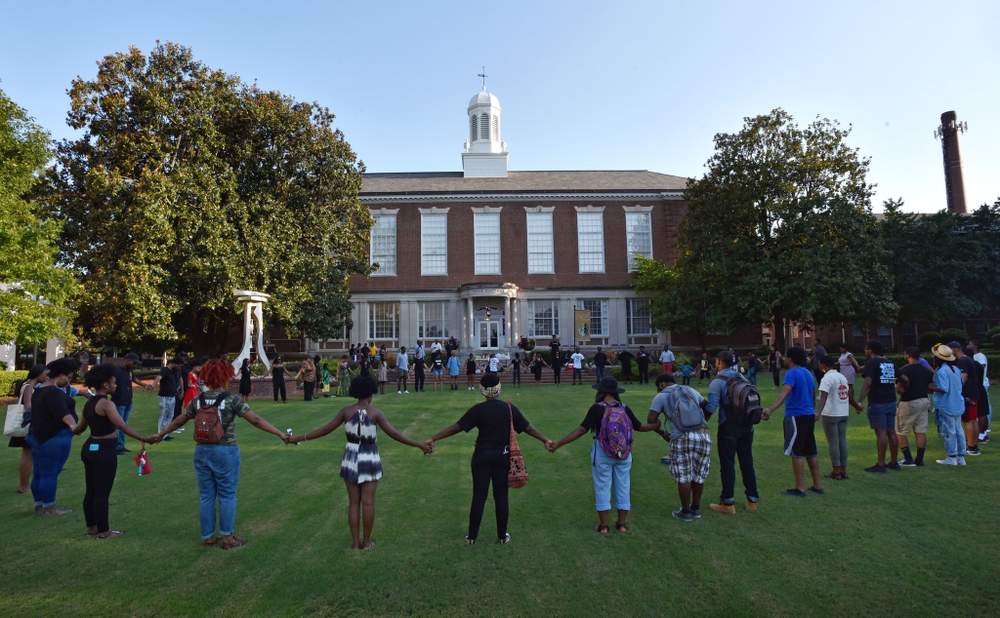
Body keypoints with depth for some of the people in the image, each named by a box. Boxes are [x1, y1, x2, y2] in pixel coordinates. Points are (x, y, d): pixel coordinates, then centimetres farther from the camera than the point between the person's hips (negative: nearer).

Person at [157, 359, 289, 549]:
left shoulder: (198, 400, 3)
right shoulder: (232, 399, -12)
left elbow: (179, 421, 16)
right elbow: (256, 420, -16)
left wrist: (161, 434, 33)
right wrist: (281, 435, -16)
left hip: (202, 451, 5)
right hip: (225, 452, -5)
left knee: (206, 495, 14)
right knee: (227, 495, 6)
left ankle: (207, 536, 24)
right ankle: (227, 537, 12)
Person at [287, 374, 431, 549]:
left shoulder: (346, 411, -5)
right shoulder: (376, 413, -12)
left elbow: (325, 430, -3)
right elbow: (394, 433, -19)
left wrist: (299, 438, 8)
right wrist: (420, 445, -18)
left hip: (351, 459, 2)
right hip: (369, 459, -2)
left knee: (353, 501, 11)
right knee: (368, 501, 7)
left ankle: (355, 541, 17)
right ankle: (366, 541, 16)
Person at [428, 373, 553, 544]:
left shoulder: (478, 409, -11)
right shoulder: (509, 408, -5)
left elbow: (456, 427, -14)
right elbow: (528, 428, -1)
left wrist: (433, 439, -10)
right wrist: (545, 440, 10)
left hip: (482, 456, -1)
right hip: (503, 456, 1)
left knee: (479, 496, 8)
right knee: (501, 496, 10)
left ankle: (472, 536, 17)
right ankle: (502, 536, 21)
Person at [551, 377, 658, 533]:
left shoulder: (597, 408, -13)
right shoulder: (625, 409, -3)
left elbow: (582, 429, -17)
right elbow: (639, 427, 7)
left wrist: (558, 444, -15)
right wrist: (658, 425, 27)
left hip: (602, 454, -3)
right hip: (624, 454, 3)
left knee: (602, 487, 8)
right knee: (623, 486, 15)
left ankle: (603, 525, 14)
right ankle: (622, 524, 24)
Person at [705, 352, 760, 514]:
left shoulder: (717, 382, -12)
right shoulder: (742, 377, 8)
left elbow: (711, 408, -17)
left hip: (728, 428, -6)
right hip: (746, 427, 6)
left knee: (727, 464, 2)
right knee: (747, 462, 14)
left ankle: (728, 503, 8)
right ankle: (752, 500, 21)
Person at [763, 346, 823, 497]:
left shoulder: (791, 373, -13)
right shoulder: (808, 373, 13)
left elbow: (785, 393, -29)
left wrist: (771, 409, -41)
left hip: (796, 417, -8)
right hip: (809, 416, 8)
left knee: (796, 454, -2)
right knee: (810, 453, 15)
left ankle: (800, 488, 1)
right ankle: (817, 485, 21)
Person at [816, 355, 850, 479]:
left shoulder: (827, 378, -13)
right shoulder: (842, 376, 12)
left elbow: (824, 397, -25)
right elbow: (848, 395, 20)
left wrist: (818, 412, -32)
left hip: (830, 414, -7)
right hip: (844, 414, 7)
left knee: (833, 442, 0)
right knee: (842, 441, 11)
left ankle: (836, 471, 4)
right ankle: (844, 470, 15)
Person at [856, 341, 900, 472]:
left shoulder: (871, 363, -10)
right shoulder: (890, 363, 14)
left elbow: (868, 383, -20)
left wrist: (859, 401, -21)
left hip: (877, 403, -8)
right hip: (891, 401, 8)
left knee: (881, 432, -6)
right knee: (891, 432, 12)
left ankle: (881, 464, -4)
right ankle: (894, 462, 19)